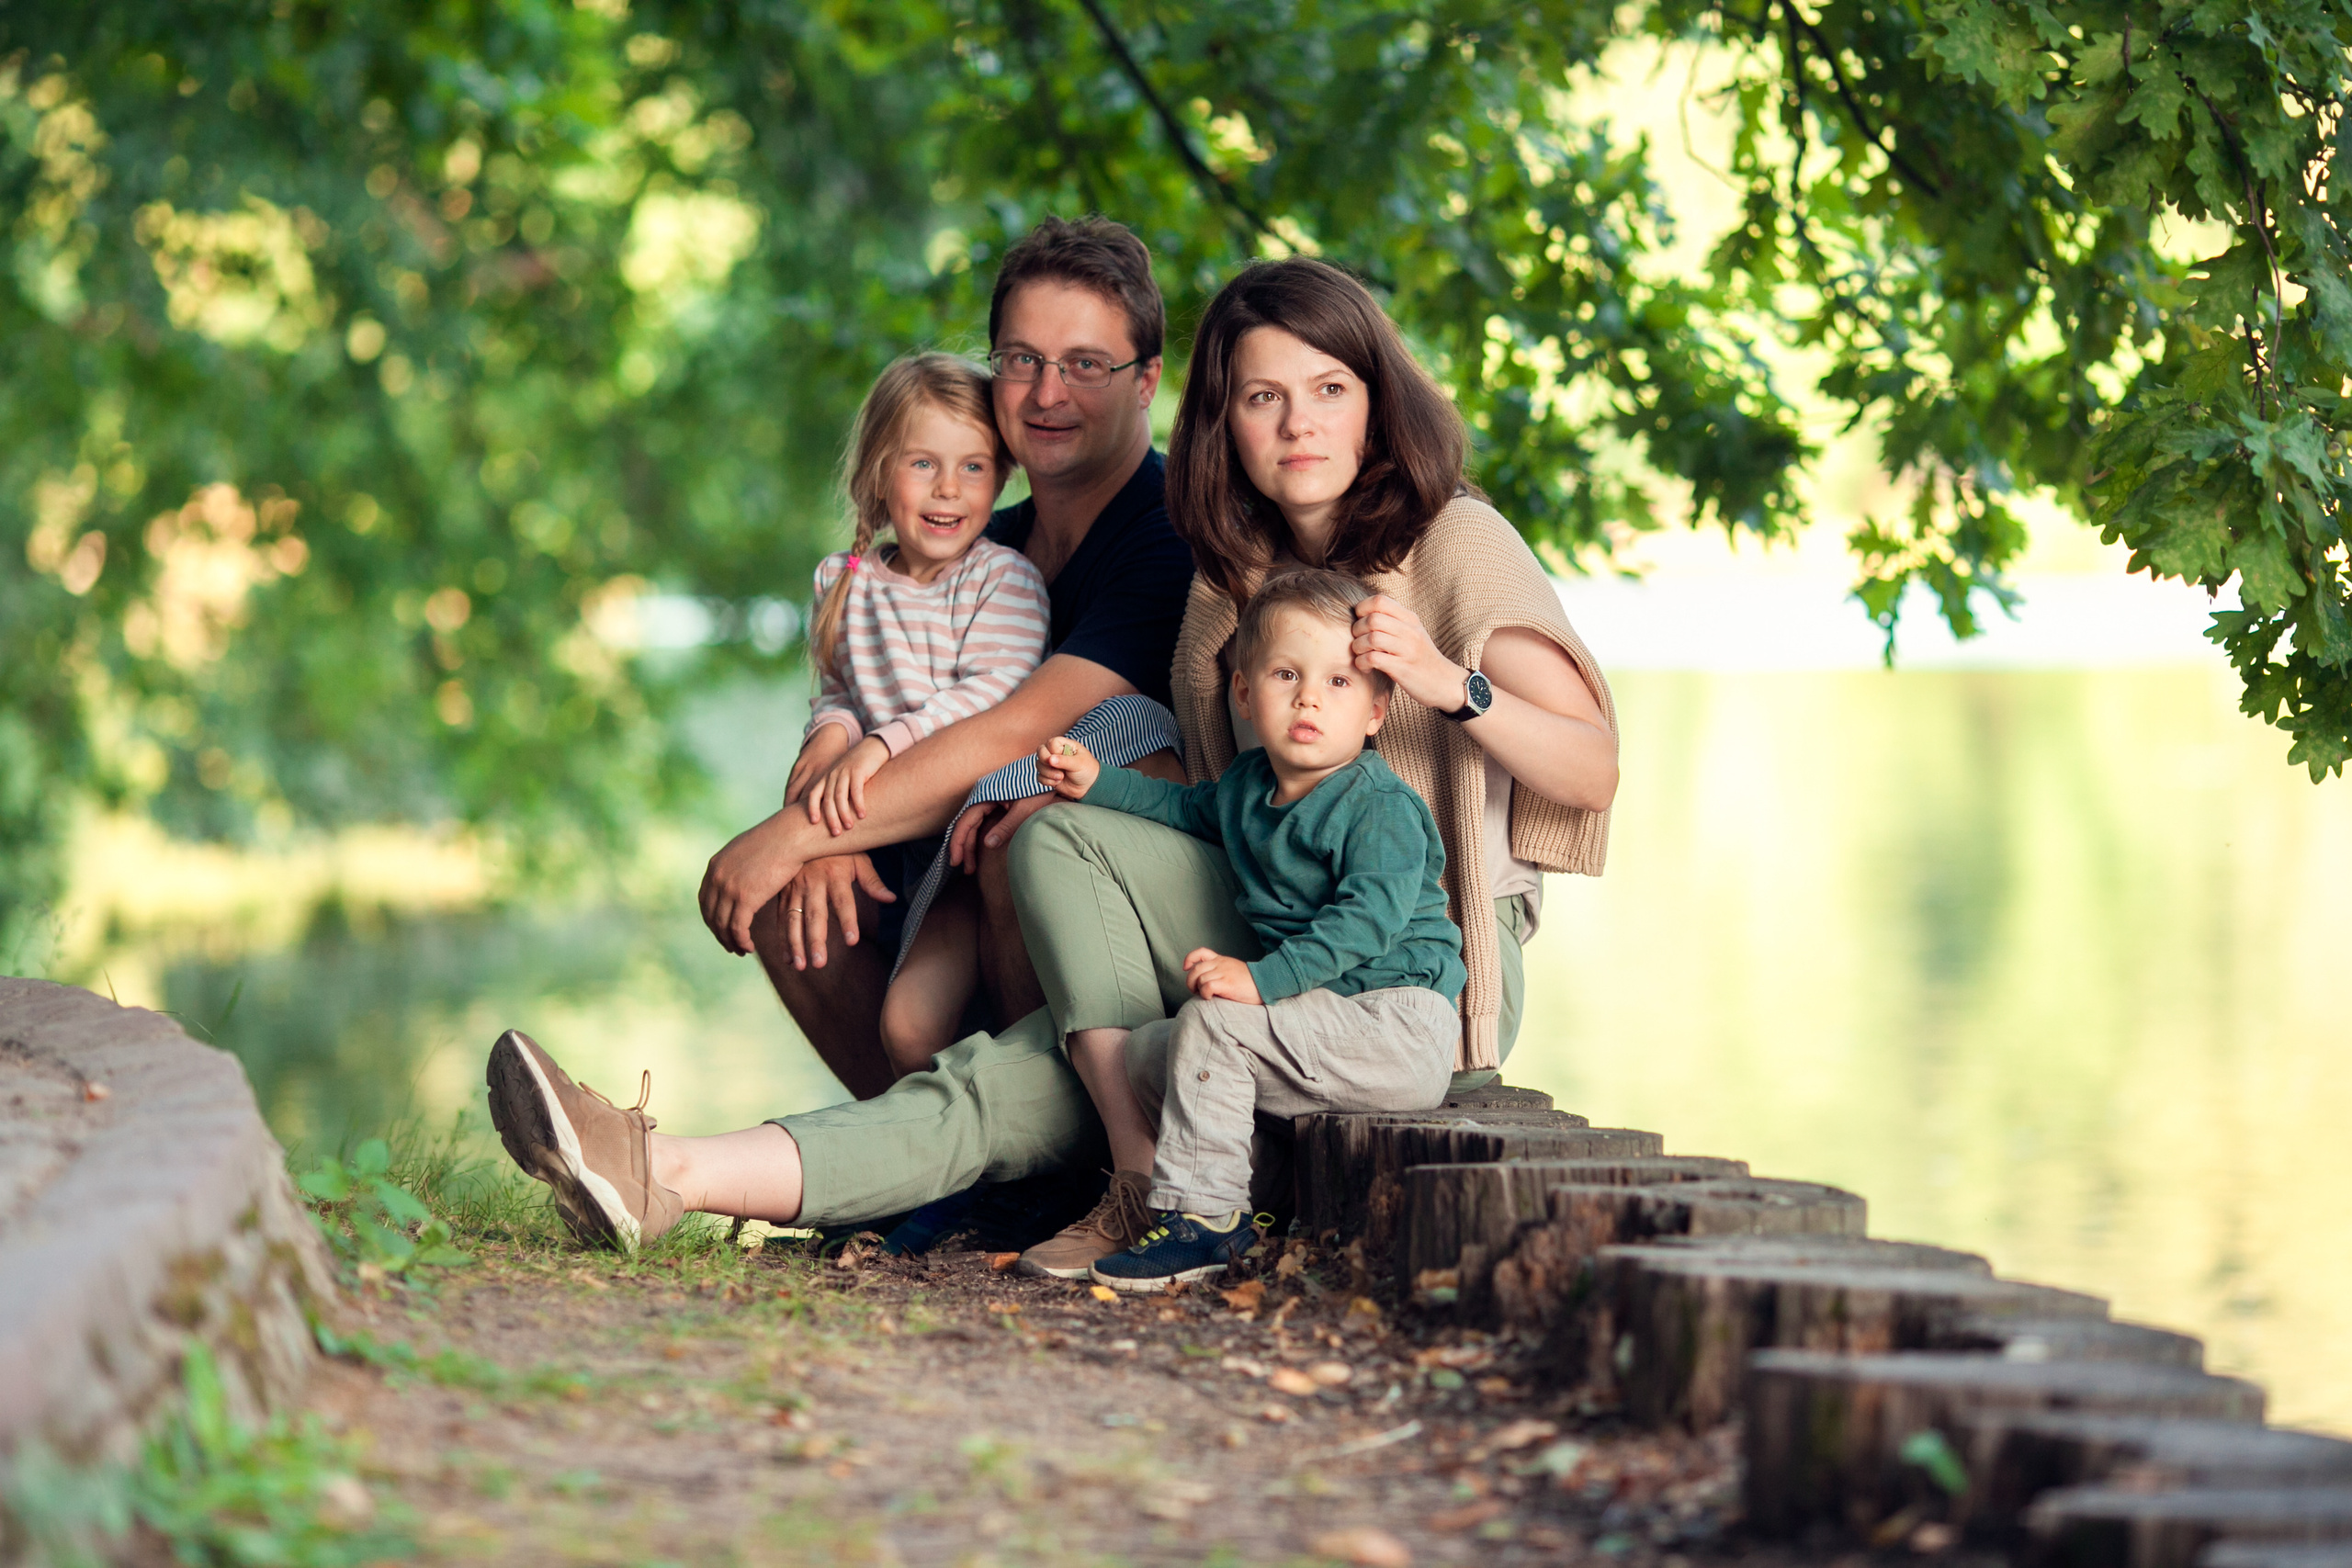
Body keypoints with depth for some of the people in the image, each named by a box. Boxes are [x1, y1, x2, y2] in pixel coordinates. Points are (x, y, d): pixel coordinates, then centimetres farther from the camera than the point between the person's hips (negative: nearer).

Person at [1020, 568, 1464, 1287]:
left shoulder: (1380, 806, -15)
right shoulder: (1247, 785, 11)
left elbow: (1369, 918, -28)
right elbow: (1187, 806, 35)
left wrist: (1263, 978, -34)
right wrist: (1098, 782, 24)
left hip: (1398, 1023, -9)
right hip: (1318, 1020, 9)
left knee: (1211, 1024, -27)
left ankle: (1201, 1214, -20)